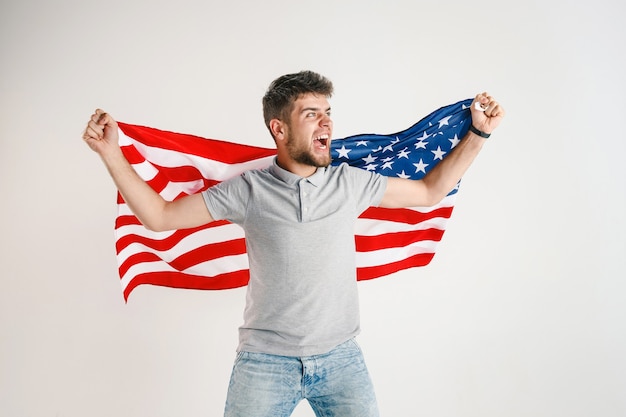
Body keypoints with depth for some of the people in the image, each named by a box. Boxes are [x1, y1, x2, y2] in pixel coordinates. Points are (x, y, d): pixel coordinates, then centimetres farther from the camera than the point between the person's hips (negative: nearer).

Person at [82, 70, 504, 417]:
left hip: (340, 358, 2)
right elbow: (159, 216, -2)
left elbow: (429, 190, 12)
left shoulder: (351, 183, 0)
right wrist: (110, 152, -8)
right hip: (265, 361, -1)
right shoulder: (247, 190, -6)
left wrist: (477, 134, 10)